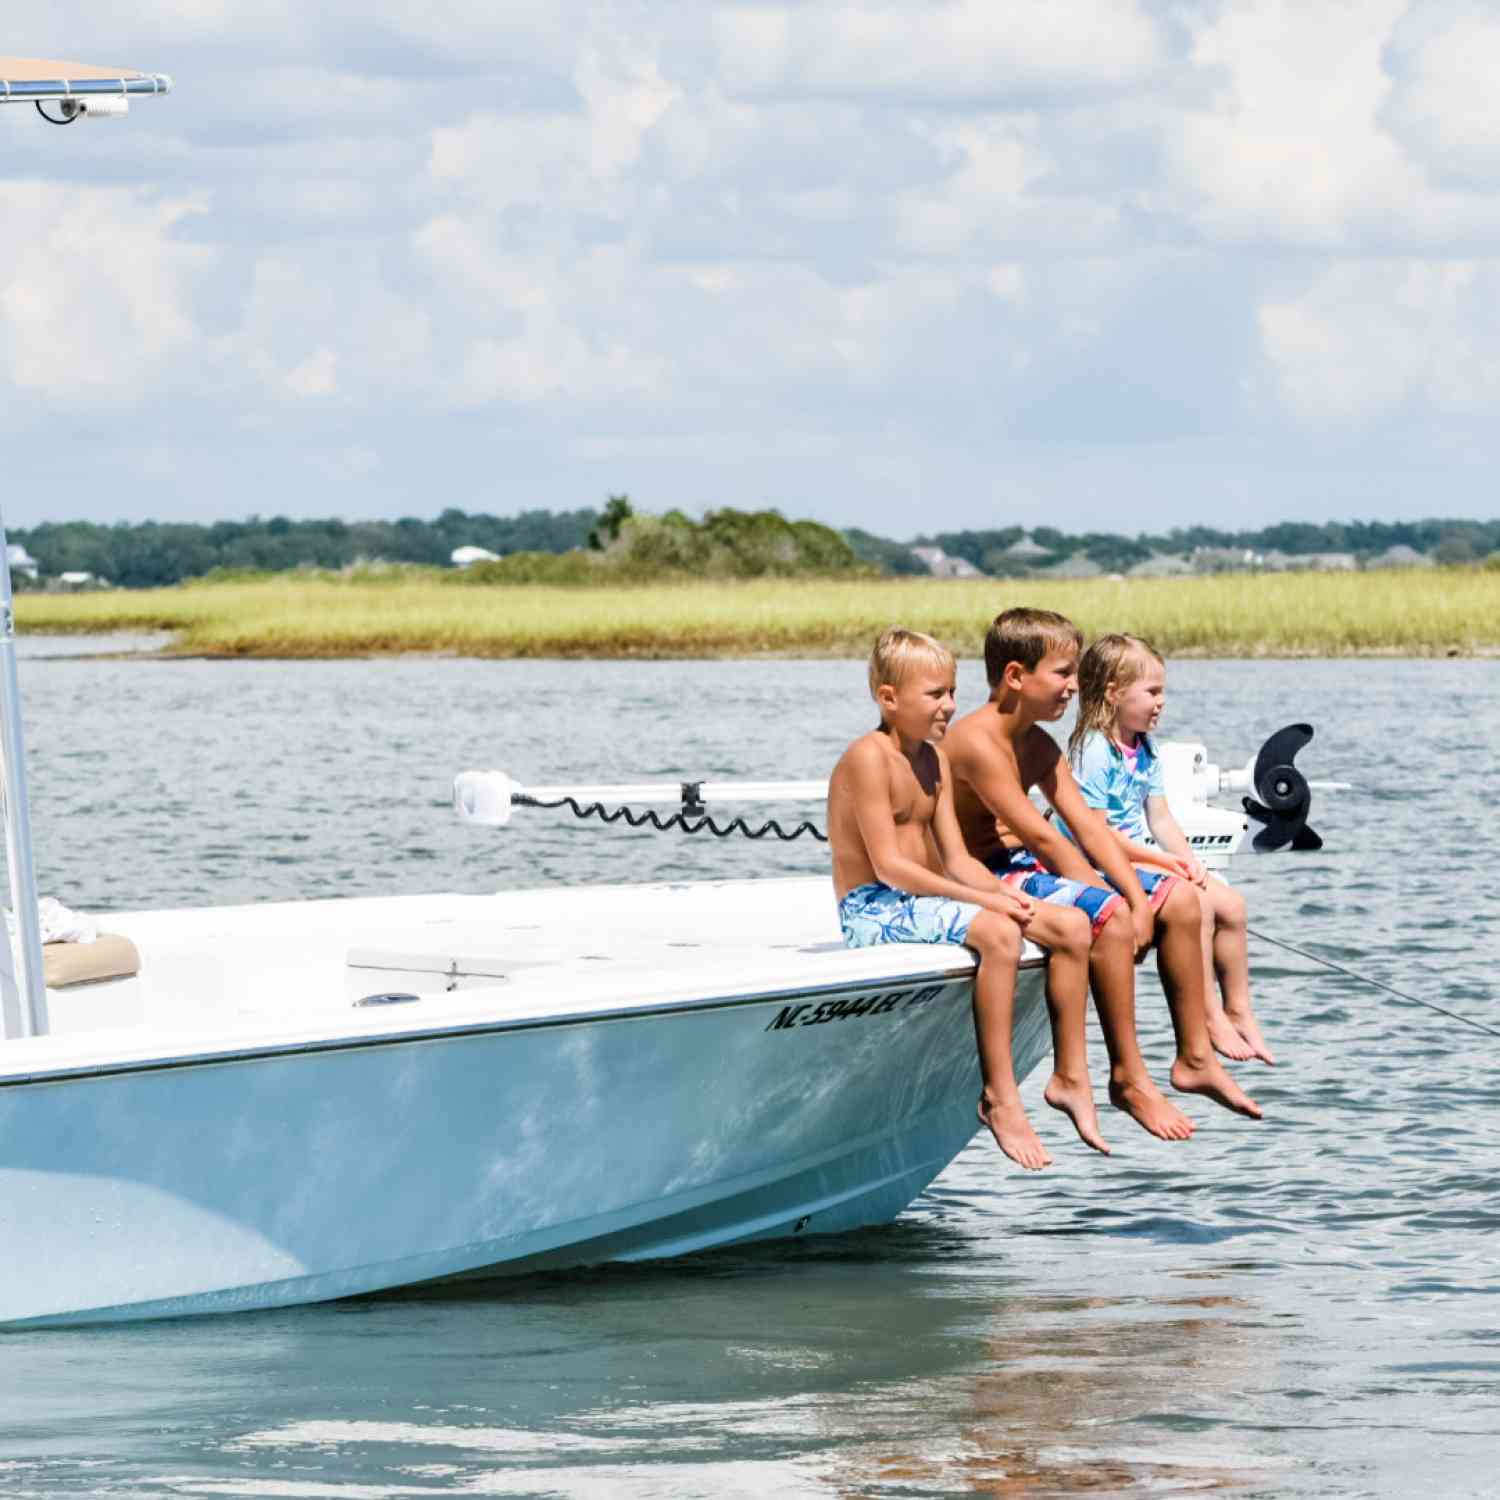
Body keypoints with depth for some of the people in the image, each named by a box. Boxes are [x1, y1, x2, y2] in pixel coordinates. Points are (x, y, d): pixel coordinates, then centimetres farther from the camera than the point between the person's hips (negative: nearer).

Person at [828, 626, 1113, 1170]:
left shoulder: (933, 761, 15)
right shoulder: (869, 757, -13)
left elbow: (957, 860, 12)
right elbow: (889, 867, -20)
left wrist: (1003, 894, -10)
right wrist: (983, 899, -22)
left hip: (923, 900, 9)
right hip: (874, 909, -9)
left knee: (1071, 926, -3)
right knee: (997, 934, -34)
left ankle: (1070, 1075, 2)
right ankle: (999, 1096, -30)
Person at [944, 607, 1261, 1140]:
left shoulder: (1040, 745, 11)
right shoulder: (978, 740, -20)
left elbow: (1088, 826, 5)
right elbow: (1041, 837, -23)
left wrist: (1138, 900, -8)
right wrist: (1115, 906, -20)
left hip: (1028, 869, 10)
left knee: (1180, 898, 5)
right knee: (1108, 917, -32)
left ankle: (1195, 1058, 10)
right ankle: (1129, 1080, -23)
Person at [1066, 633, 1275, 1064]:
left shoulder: (1145, 752, 12)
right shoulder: (1093, 752, -16)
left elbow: (1160, 820, 10)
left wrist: (1189, 861, -9)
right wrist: (1164, 860, -20)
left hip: (1141, 861, 9)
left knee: (1231, 903, -1)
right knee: (1195, 904, -24)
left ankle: (1238, 1012, 8)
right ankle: (1211, 1020, -20)